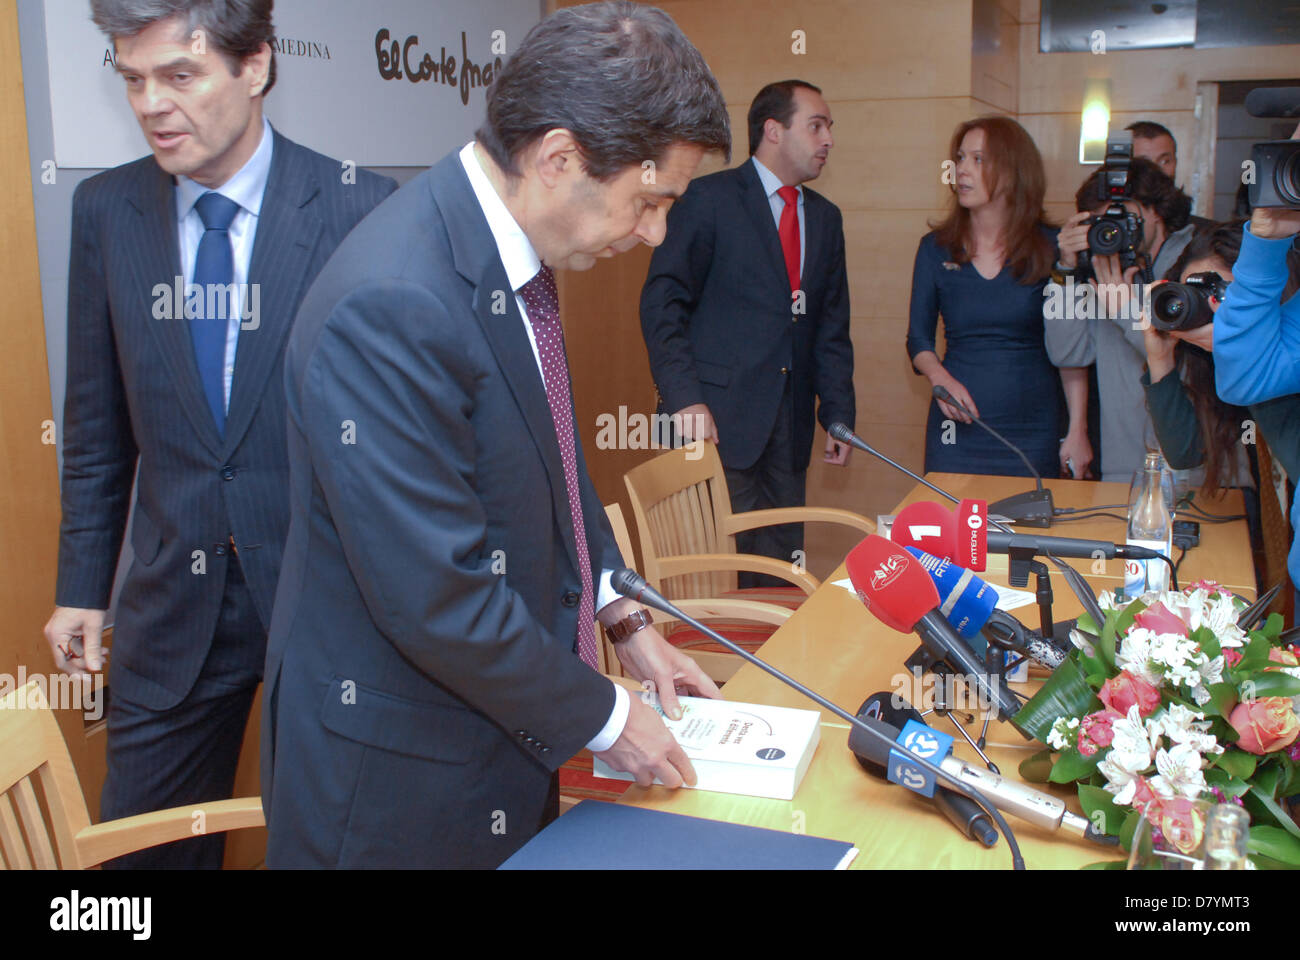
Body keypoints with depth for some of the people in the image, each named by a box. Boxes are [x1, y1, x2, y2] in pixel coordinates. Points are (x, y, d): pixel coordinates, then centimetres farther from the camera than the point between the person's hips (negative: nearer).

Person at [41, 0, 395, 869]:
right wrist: (82, 583, 8)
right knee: (145, 842, 16)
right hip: (174, 601, 3)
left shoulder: (360, 210, -11)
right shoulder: (106, 211, 1)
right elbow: (97, 422, 8)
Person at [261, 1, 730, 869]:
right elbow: (437, 600, -27)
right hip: (400, 773, -8)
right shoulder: (392, 308, -30)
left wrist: (624, 620, 6)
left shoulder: (517, 261, -1)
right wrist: (603, 716, -14)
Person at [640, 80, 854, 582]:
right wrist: (684, 398, -18)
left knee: (782, 573, 7)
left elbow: (832, 327, 20)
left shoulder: (825, 217, 17)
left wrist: (838, 414, 12)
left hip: (790, 424, 6)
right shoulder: (710, 198, -3)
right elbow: (662, 304, -8)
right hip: (718, 416, -6)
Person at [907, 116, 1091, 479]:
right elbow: (918, 337, 7)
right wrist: (940, 377, -14)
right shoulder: (936, 248, 3)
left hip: (1033, 432, -1)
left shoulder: (1050, 248, -1)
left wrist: (1078, 431, -4)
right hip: (957, 428, 1)